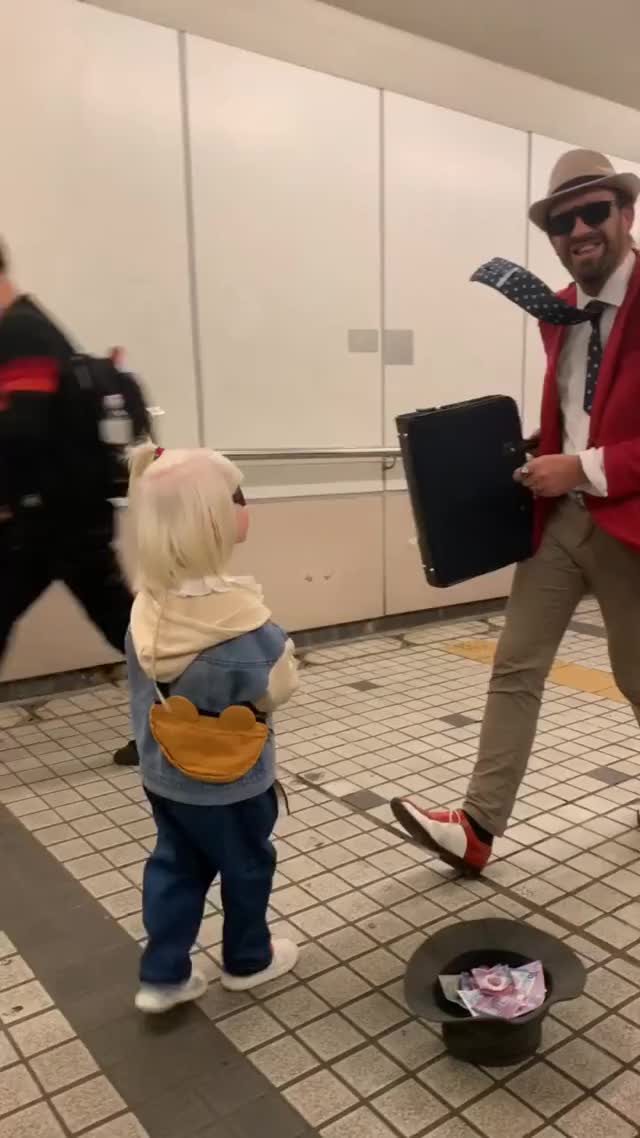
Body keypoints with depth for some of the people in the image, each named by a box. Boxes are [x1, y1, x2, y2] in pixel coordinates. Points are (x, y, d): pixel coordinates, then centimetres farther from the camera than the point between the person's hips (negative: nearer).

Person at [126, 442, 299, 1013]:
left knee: (176, 862, 22)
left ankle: (163, 975, 30)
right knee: (247, 864, 18)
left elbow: (143, 682, 2)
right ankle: (248, 960, 39)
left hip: (163, 770, 6)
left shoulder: (150, 602, -8)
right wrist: (283, 649, -2)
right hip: (230, 778, -6)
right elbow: (278, 684, -20)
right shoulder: (233, 610, -30)